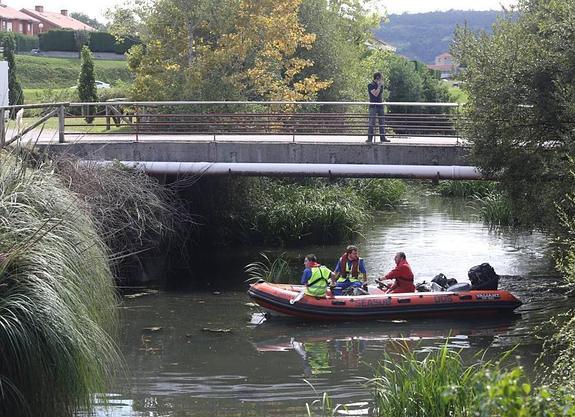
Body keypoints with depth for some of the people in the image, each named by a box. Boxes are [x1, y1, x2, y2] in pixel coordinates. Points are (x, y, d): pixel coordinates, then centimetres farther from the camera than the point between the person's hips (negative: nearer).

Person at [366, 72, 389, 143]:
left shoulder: (381, 85, 14)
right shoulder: (370, 85, -6)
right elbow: (375, 94, -18)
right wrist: (379, 86, -13)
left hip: (380, 106, 6)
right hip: (373, 106, -6)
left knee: (382, 122, 5)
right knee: (372, 123, -9)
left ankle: (382, 138, 8)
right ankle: (370, 138, -8)